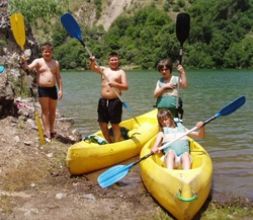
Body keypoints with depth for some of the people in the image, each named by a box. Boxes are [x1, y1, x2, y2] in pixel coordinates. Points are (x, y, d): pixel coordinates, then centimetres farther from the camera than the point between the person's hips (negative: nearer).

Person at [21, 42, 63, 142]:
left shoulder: (56, 63, 9)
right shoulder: (38, 61, -1)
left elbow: (58, 77, 10)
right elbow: (29, 67, -18)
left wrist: (60, 89, 3)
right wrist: (24, 64, -41)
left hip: (53, 89, 4)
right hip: (42, 89, -4)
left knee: (52, 110, 13)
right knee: (45, 111, -4)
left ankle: (51, 130, 31)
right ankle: (47, 134, -4)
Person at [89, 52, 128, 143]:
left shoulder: (121, 72, 3)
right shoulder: (104, 69, 12)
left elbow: (126, 86, -7)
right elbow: (93, 68, -3)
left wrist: (115, 84, -24)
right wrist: (92, 62, -25)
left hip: (115, 101, -4)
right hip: (103, 101, 4)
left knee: (115, 125, -2)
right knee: (102, 124, 7)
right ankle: (109, 143, 24)